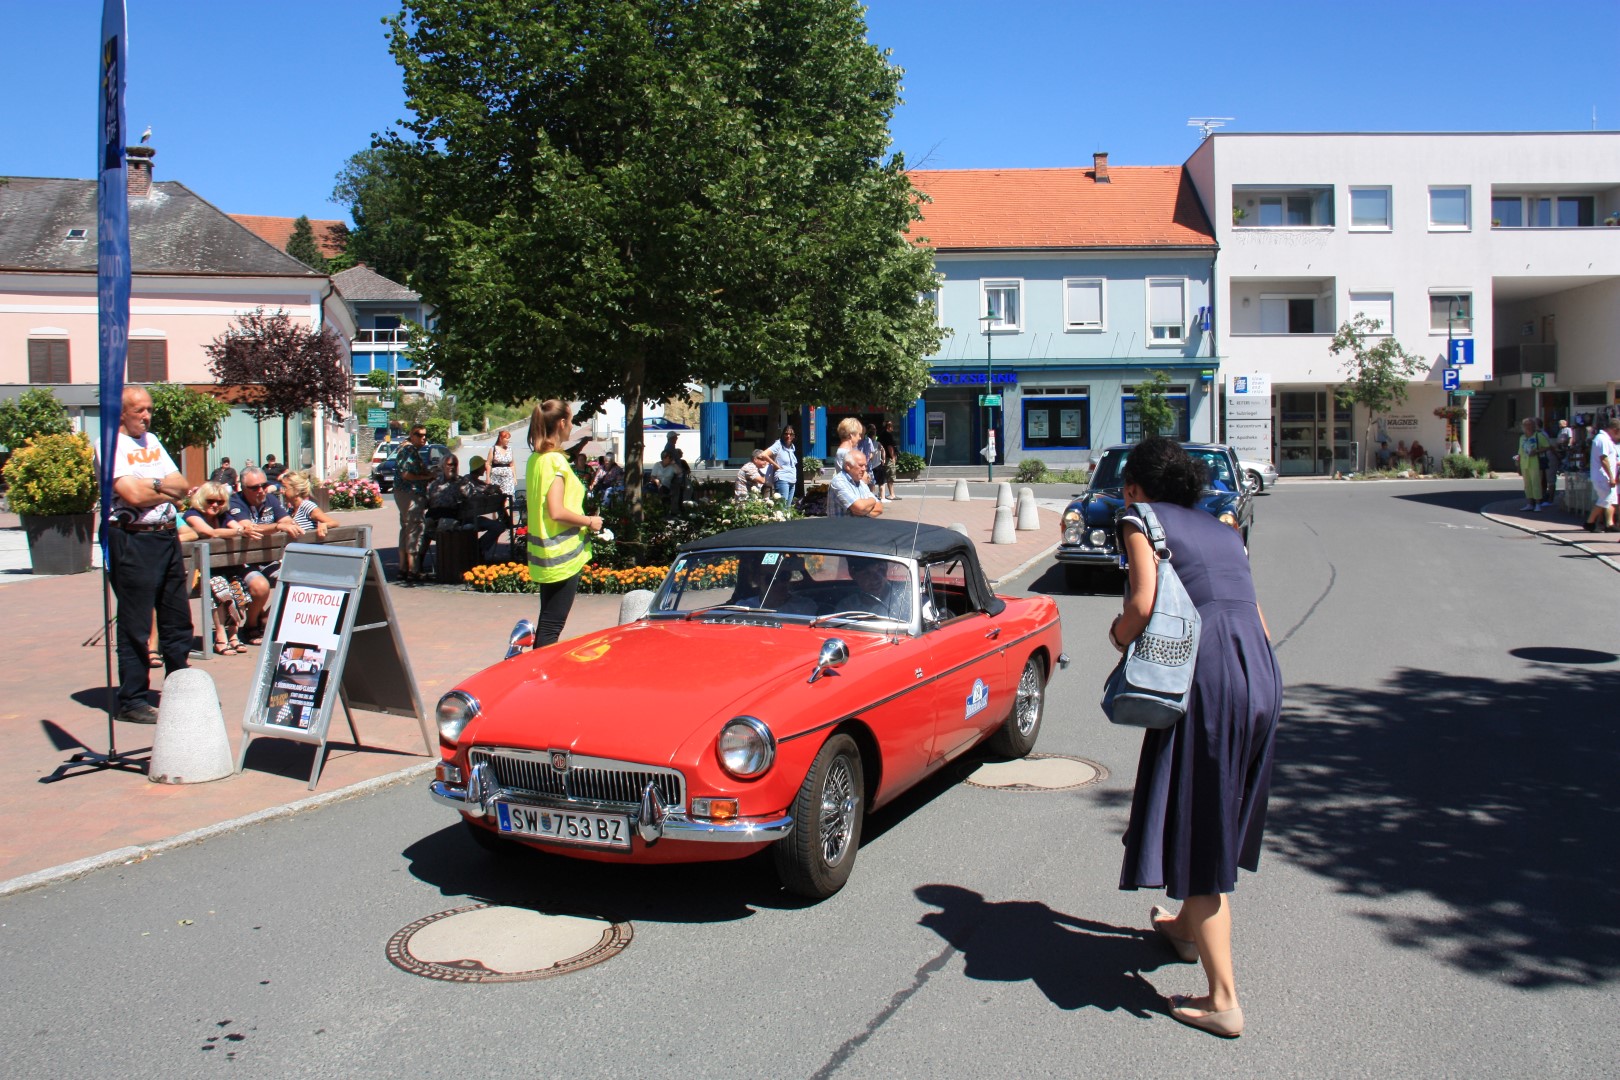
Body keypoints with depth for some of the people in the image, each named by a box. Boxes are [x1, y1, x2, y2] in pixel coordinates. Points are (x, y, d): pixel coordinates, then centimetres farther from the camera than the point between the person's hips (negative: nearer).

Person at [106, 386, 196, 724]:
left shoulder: (152, 441, 18)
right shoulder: (111, 444, -6)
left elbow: (182, 484, 10)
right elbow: (133, 495, -17)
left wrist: (153, 484, -9)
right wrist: (170, 491, -3)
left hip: (167, 536, 8)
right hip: (132, 541, -8)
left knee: (177, 620, 12)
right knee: (135, 626, -3)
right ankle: (132, 701, 4)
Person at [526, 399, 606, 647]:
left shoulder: (535, 458, 11)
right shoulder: (556, 460, -16)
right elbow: (557, 512, -23)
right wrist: (589, 521, -10)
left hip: (544, 554, 9)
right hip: (563, 555, -9)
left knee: (547, 623, 15)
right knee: (552, 626, -5)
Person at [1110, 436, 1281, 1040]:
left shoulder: (1142, 519, 5)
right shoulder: (1220, 530, 25)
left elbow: (1142, 604, -10)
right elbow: (1256, 620, 21)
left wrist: (1119, 637, 8)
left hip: (1209, 677, -8)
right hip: (1262, 674, 8)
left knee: (1197, 828, -1)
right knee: (1218, 812, 25)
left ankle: (1223, 1000, 0)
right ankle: (1187, 926, 46)